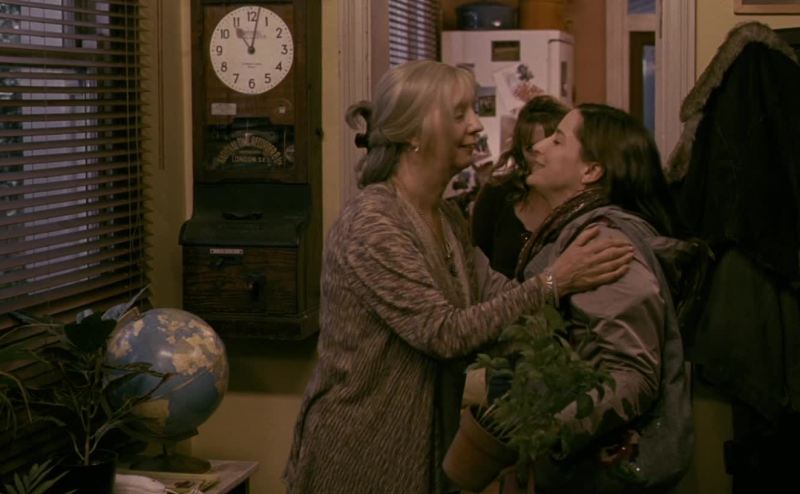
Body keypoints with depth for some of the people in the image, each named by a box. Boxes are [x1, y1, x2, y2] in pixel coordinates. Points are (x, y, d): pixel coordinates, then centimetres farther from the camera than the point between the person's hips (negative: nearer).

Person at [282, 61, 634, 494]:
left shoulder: (450, 222, 8)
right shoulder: (370, 224, -20)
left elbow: (493, 293, -3)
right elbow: (445, 334, -25)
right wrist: (551, 283, -27)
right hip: (360, 454, -8)